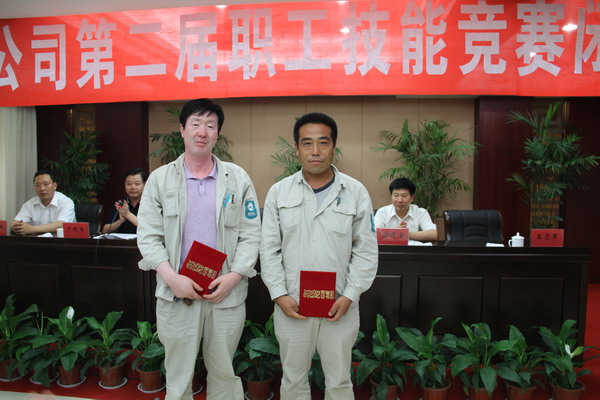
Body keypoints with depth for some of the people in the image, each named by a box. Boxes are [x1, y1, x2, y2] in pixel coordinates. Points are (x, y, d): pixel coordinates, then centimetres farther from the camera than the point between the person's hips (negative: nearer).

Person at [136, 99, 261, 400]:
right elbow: (148, 236, -2)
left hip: (227, 294, 0)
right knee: (178, 375, 15)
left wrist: (233, 276, -13)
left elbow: (251, 235, 0)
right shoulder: (160, 178, 2)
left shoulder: (238, 178, 2)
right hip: (176, 295, 0)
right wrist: (172, 278, -14)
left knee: (223, 373, 17)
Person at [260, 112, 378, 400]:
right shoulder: (278, 192, -1)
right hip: (291, 305, 1)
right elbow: (269, 249, 1)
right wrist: (280, 295, -7)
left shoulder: (356, 192, -3)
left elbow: (366, 251, -1)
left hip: (340, 306, 0)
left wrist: (349, 296, -9)